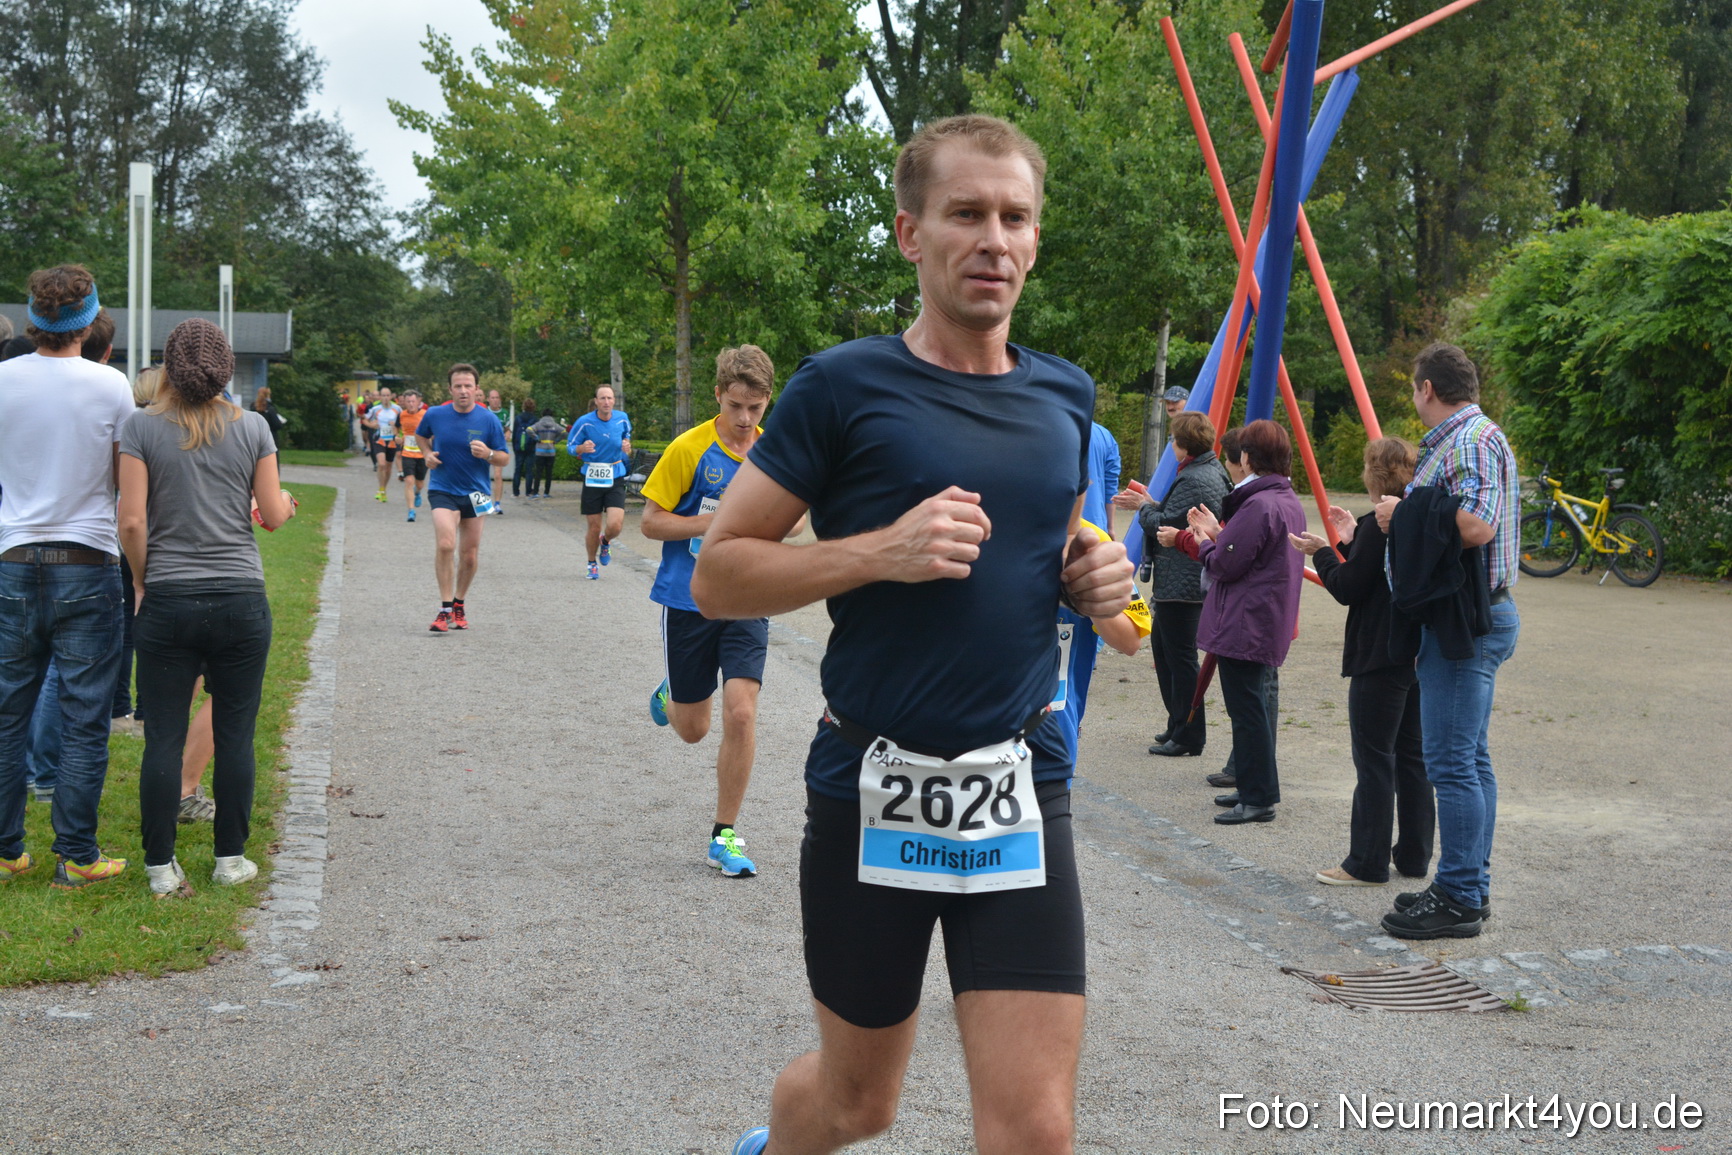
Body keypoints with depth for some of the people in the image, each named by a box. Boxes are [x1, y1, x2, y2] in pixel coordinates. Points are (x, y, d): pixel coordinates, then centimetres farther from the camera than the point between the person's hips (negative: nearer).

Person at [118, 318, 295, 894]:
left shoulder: (142, 427, -3)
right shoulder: (252, 426, 0)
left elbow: (131, 521, -7)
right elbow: (272, 516, 3)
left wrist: (141, 581, 8)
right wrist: (285, 501, 25)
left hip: (167, 603, 0)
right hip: (241, 602, 1)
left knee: (163, 738, 5)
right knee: (235, 736, 9)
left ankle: (161, 867, 10)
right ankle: (231, 858, 16)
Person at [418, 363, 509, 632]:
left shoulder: (489, 420, -8)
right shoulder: (435, 414, -5)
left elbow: (504, 457, -2)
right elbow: (421, 435, 17)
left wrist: (488, 454, -23)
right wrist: (427, 454, -2)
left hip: (475, 492, 1)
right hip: (442, 489, -1)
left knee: (470, 555, 8)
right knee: (445, 544, -22)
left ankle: (459, 605, 30)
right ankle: (446, 609, -14)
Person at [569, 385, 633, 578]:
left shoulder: (622, 419, -1)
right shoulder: (584, 422, -9)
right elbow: (570, 446, 1)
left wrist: (627, 447, -2)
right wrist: (582, 448, -22)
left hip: (615, 478, 1)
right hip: (592, 480, -1)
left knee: (615, 525, -14)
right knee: (594, 527, 5)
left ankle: (605, 542, 24)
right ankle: (592, 563, 31)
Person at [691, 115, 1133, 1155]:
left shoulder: (1065, 397, 7)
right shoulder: (845, 387, -8)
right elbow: (719, 575, -7)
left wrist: (1098, 575, 1)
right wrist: (884, 550, -20)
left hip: (1021, 792, 3)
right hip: (874, 792, -3)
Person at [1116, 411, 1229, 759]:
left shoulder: (1194, 480, -20)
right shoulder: (1213, 472, 13)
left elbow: (1164, 525, -19)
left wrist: (1144, 507, -1)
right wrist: (1148, 503, 15)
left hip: (1183, 583, -11)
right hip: (1183, 581, 11)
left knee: (1180, 655, -4)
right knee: (1161, 644, 20)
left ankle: (1188, 736, 2)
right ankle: (1178, 726, 28)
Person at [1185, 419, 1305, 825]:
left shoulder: (1258, 505, -19)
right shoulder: (1290, 502, 13)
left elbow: (1225, 565, -18)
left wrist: (1205, 540, 1)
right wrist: (1218, 532, 15)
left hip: (1243, 626, -10)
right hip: (1269, 622, 10)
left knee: (1247, 708, -5)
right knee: (1253, 705, 17)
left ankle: (1258, 798, -2)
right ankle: (1256, 788, 26)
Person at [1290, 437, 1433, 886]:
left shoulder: (1380, 526, -16)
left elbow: (1347, 588, -14)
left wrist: (1321, 553, 0)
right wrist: (1353, 539, 18)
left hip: (1380, 659, -9)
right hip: (1422, 654, 9)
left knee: (1374, 761, -3)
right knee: (1412, 757, 14)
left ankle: (1367, 863, 2)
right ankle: (1414, 855, 21)